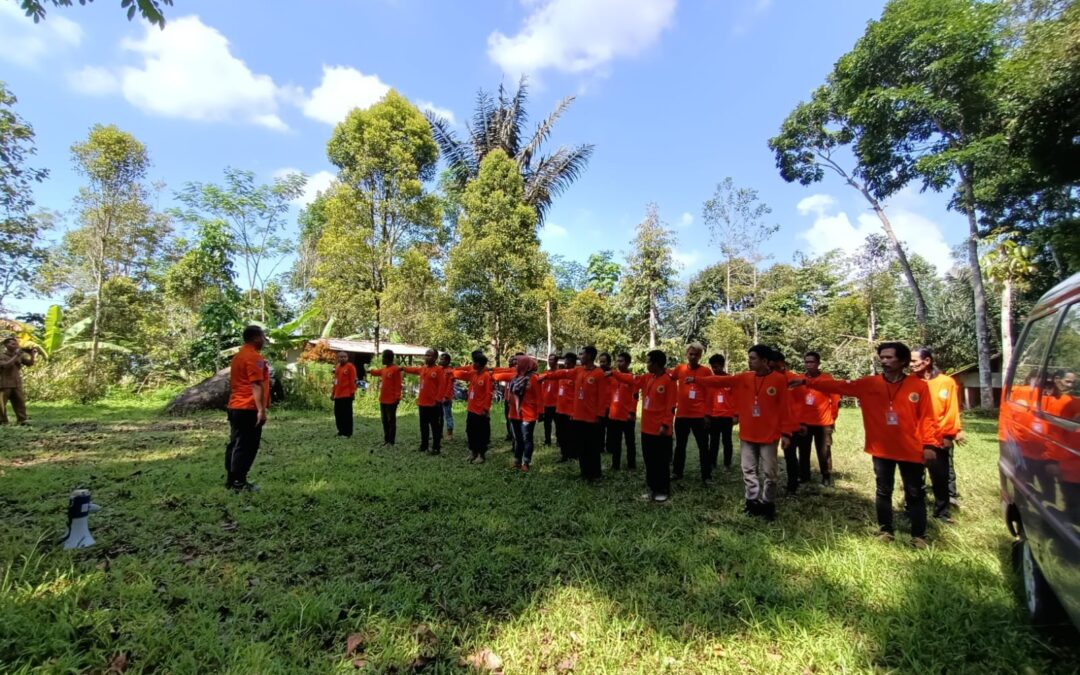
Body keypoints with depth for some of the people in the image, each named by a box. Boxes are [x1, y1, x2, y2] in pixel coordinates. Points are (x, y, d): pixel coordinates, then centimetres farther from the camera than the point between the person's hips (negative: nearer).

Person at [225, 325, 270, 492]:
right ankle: (239, 482, 1)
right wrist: (261, 410, -23)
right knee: (246, 446, -3)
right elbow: (256, 385, -21)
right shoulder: (254, 357, -14)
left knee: (235, 444, 14)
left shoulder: (238, 356, 17)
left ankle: (231, 480, 20)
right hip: (248, 409, -10)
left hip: (235, 407, 10)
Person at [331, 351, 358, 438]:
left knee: (347, 414, -3)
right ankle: (341, 431, 23)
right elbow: (335, 381, 20)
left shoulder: (350, 366, -7)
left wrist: (353, 393, -15)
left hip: (347, 395, -7)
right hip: (338, 395, 7)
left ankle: (348, 433, 4)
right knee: (338, 414, 11)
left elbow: (353, 381, -11)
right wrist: (333, 393, 18)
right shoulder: (337, 367, 15)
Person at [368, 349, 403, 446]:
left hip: (391, 400, -9)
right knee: (384, 420, 14)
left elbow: (398, 385, -17)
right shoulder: (383, 369, 11)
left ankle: (391, 441, 5)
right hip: (383, 400, 9)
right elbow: (377, 372, 36)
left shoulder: (396, 369, -15)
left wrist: (397, 397, -20)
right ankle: (386, 439, 23)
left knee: (391, 421, -1)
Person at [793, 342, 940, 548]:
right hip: (882, 450, 2)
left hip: (911, 450, -1)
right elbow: (839, 386, -5)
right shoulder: (869, 384, -2)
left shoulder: (918, 386, -5)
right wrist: (808, 383, -12)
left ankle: (918, 536, 23)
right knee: (883, 491, 14)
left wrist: (929, 444, -8)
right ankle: (885, 530, 28)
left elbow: (927, 417, -3)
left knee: (915, 494, 10)